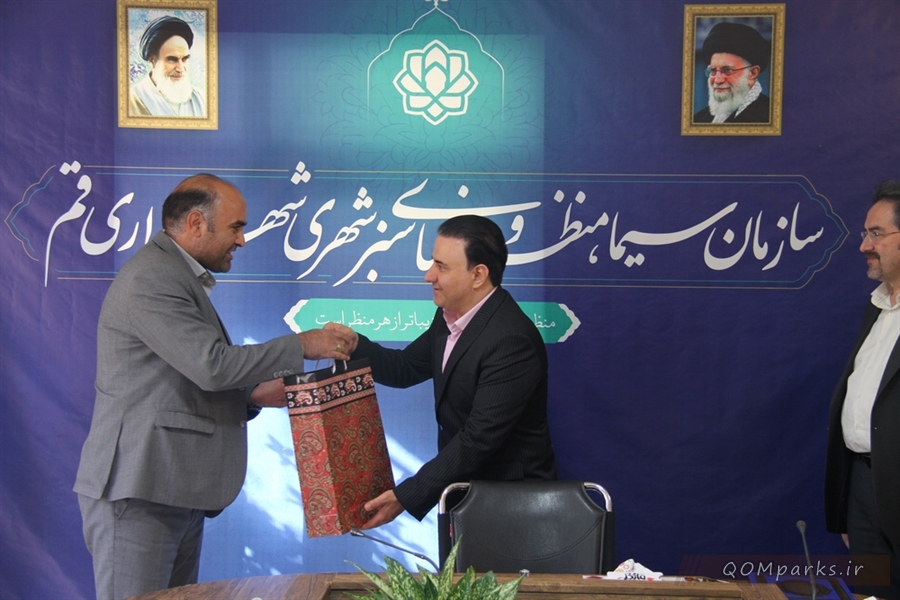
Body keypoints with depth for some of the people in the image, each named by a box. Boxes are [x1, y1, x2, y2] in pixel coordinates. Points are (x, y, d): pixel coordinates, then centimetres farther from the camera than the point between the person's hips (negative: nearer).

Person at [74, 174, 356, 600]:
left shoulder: (179, 276, 20)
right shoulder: (151, 279, -14)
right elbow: (212, 365, -22)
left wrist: (254, 394, 6)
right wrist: (302, 346, -15)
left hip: (178, 493, 10)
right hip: (137, 492, -10)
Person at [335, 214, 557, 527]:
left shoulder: (510, 340, -28)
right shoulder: (451, 316, 0)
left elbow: (478, 439, -30)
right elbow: (406, 368, 13)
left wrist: (405, 496, -30)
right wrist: (353, 345, -6)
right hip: (464, 487, 8)